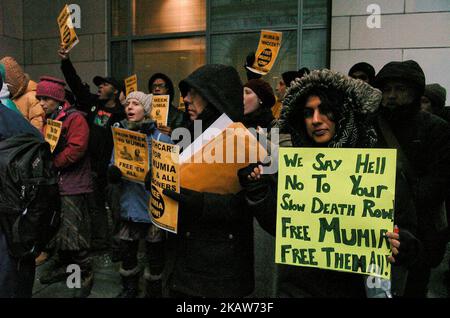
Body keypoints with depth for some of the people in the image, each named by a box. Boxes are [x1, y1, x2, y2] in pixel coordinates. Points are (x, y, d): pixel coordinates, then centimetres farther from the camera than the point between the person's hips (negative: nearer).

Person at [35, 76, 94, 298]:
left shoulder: (75, 118, -11)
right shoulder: (48, 119, 15)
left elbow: (76, 149, -21)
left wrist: (50, 163, -14)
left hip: (72, 183, -8)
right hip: (52, 182, 8)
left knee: (72, 232, -6)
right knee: (55, 228, 17)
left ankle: (85, 273, 9)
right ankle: (63, 264, 34)